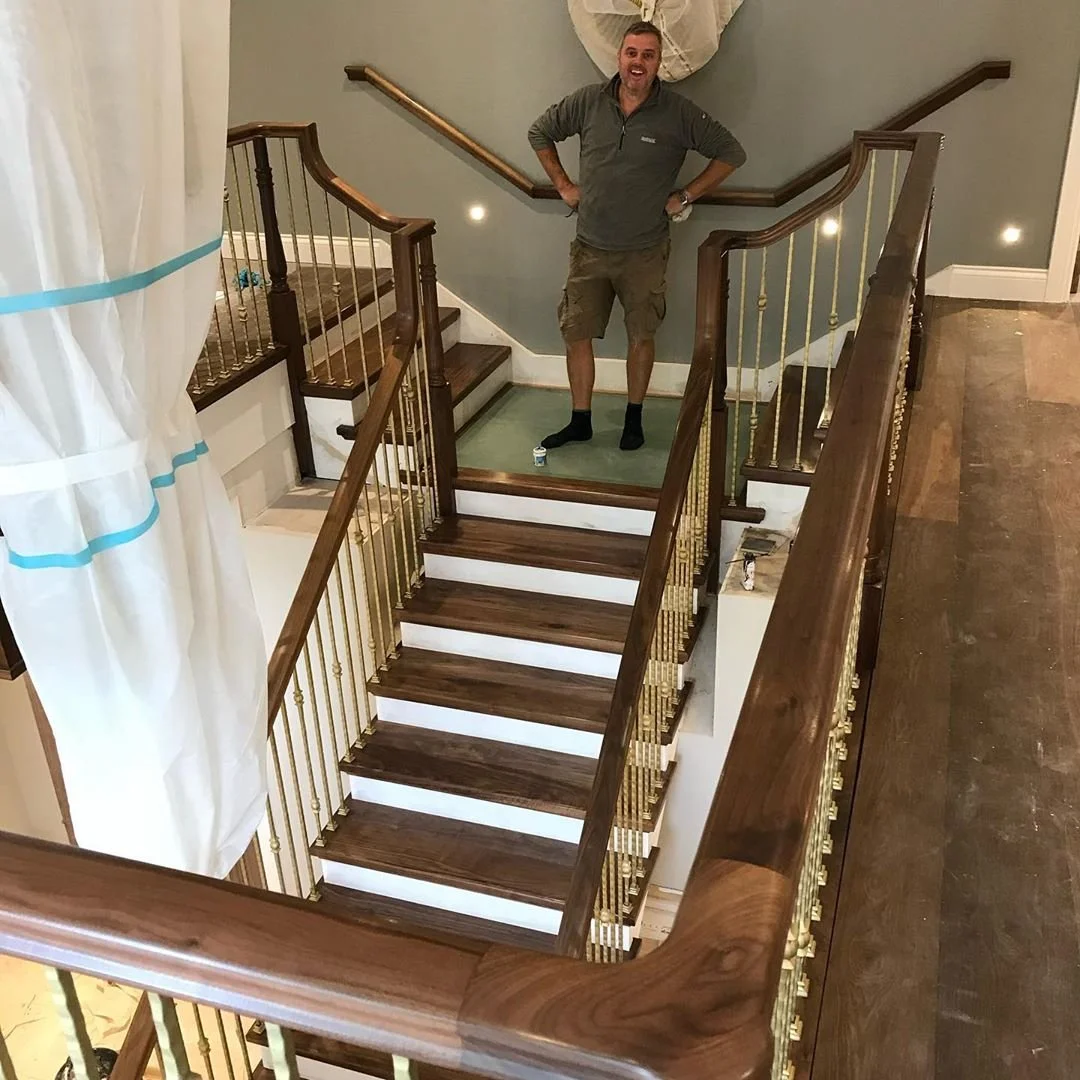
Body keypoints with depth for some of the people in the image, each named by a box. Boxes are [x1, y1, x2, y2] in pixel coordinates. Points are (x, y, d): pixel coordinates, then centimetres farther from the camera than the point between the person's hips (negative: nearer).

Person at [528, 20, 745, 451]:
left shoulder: (679, 113, -9)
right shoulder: (588, 101, -4)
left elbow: (731, 153, -1)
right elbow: (539, 133, 12)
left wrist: (685, 196, -4)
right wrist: (563, 185, 6)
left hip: (644, 251, -2)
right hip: (590, 248, 2)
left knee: (641, 336, 9)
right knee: (576, 334, 5)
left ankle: (633, 419, 28)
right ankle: (580, 421, 21)